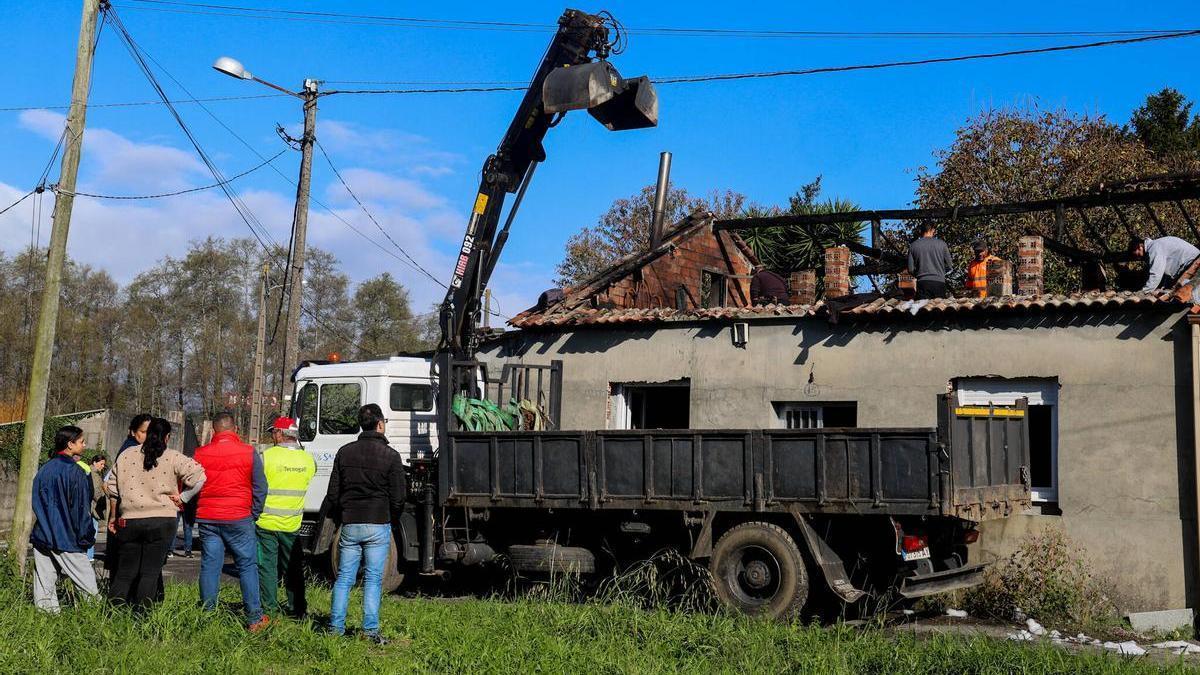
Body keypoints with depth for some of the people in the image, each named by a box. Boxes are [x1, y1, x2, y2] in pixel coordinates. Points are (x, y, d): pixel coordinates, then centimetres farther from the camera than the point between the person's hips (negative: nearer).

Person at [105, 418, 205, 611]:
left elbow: (110, 486, 12)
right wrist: (183, 498, -3)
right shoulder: (172, 457, -3)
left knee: (125, 570, 13)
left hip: (129, 521, 3)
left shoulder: (127, 455, 6)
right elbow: (199, 476, -12)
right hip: (161, 521, -3)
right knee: (150, 571, 4)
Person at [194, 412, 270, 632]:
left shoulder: (200, 454, 3)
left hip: (207, 518, 3)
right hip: (239, 518, -2)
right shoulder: (248, 452, -4)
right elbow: (260, 487, -2)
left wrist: (192, 515, 19)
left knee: (209, 566, 9)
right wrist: (254, 514, 10)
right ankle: (254, 618, 3)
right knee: (247, 566, 4)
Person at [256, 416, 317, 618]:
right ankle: (297, 608, 18)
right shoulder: (308, 459, -2)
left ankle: (269, 607, 9)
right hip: (293, 524, 4)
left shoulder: (267, 456, -13)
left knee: (267, 565, 7)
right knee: (293, 567, 14)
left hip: (266, 521, -4)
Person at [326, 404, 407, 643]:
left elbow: (333, 493, 8)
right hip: (378, 525, -3)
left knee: (344, 578, 9)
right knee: (373, 579, 1)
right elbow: (398, 498, -5)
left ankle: (336, 627, 9)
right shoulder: (390, 455, -6)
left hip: (349, 525, 3)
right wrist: (391, 521, 12)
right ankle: (370, 628, 0)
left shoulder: (345, 452, 6)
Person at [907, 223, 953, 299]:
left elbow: (911, 270, 4)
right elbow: (949, 266, 8)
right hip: (939, 283, 0)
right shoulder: (941, 244, 3)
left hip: (922, 283, 0)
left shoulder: (913, 246, 4)